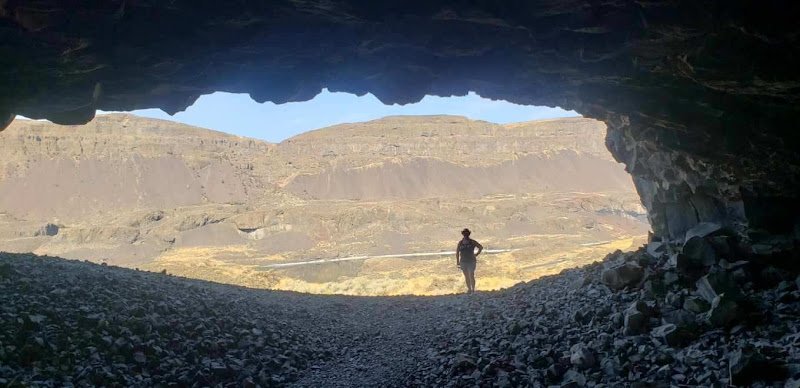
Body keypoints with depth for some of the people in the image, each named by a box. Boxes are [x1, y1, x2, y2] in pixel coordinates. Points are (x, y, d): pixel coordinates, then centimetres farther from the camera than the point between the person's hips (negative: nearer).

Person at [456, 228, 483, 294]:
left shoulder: (472, 242, -2)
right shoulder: (460, 243, 4)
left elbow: (481, 247, 8)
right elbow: (457, 252, 9)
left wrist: (476, 254, 4)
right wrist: (457, 262, 5)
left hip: (471, 261, -3)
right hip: (463, 262, 3)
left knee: (471, 276, -6)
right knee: (466, 276, 10)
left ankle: (473, 289, 5)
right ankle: (469, 289, 22)